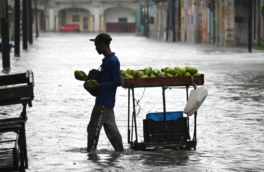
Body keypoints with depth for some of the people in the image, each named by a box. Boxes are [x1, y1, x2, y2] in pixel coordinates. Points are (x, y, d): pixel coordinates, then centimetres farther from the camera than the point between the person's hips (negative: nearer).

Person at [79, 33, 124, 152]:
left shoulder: (112, 61, -15)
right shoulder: (108, 60, 17)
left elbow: (117, 82, -19)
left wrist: (99, 86, -24)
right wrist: (88, 78, 18)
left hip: (103, 102, -10)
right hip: (106, 102, 10)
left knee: (93, 128, -7)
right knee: (111, 129, 12)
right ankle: (120, 151, 15)